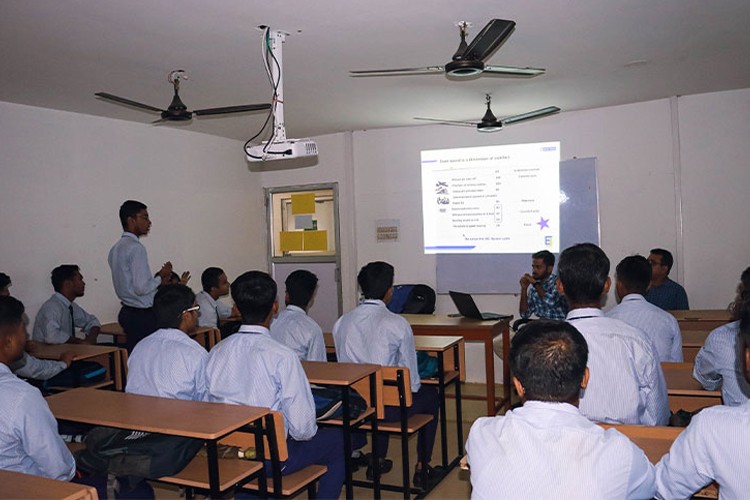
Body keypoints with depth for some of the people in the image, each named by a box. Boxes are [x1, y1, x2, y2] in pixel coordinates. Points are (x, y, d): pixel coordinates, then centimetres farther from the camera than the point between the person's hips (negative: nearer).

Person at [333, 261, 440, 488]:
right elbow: (412, 381, -9)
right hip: (390, 408, -5)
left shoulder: (341, 322, -4)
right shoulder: (397, 324, -17)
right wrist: (412, 388, 13)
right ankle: (422, 468, 30)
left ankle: (378, 460, 45)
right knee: (430, 394, 24)